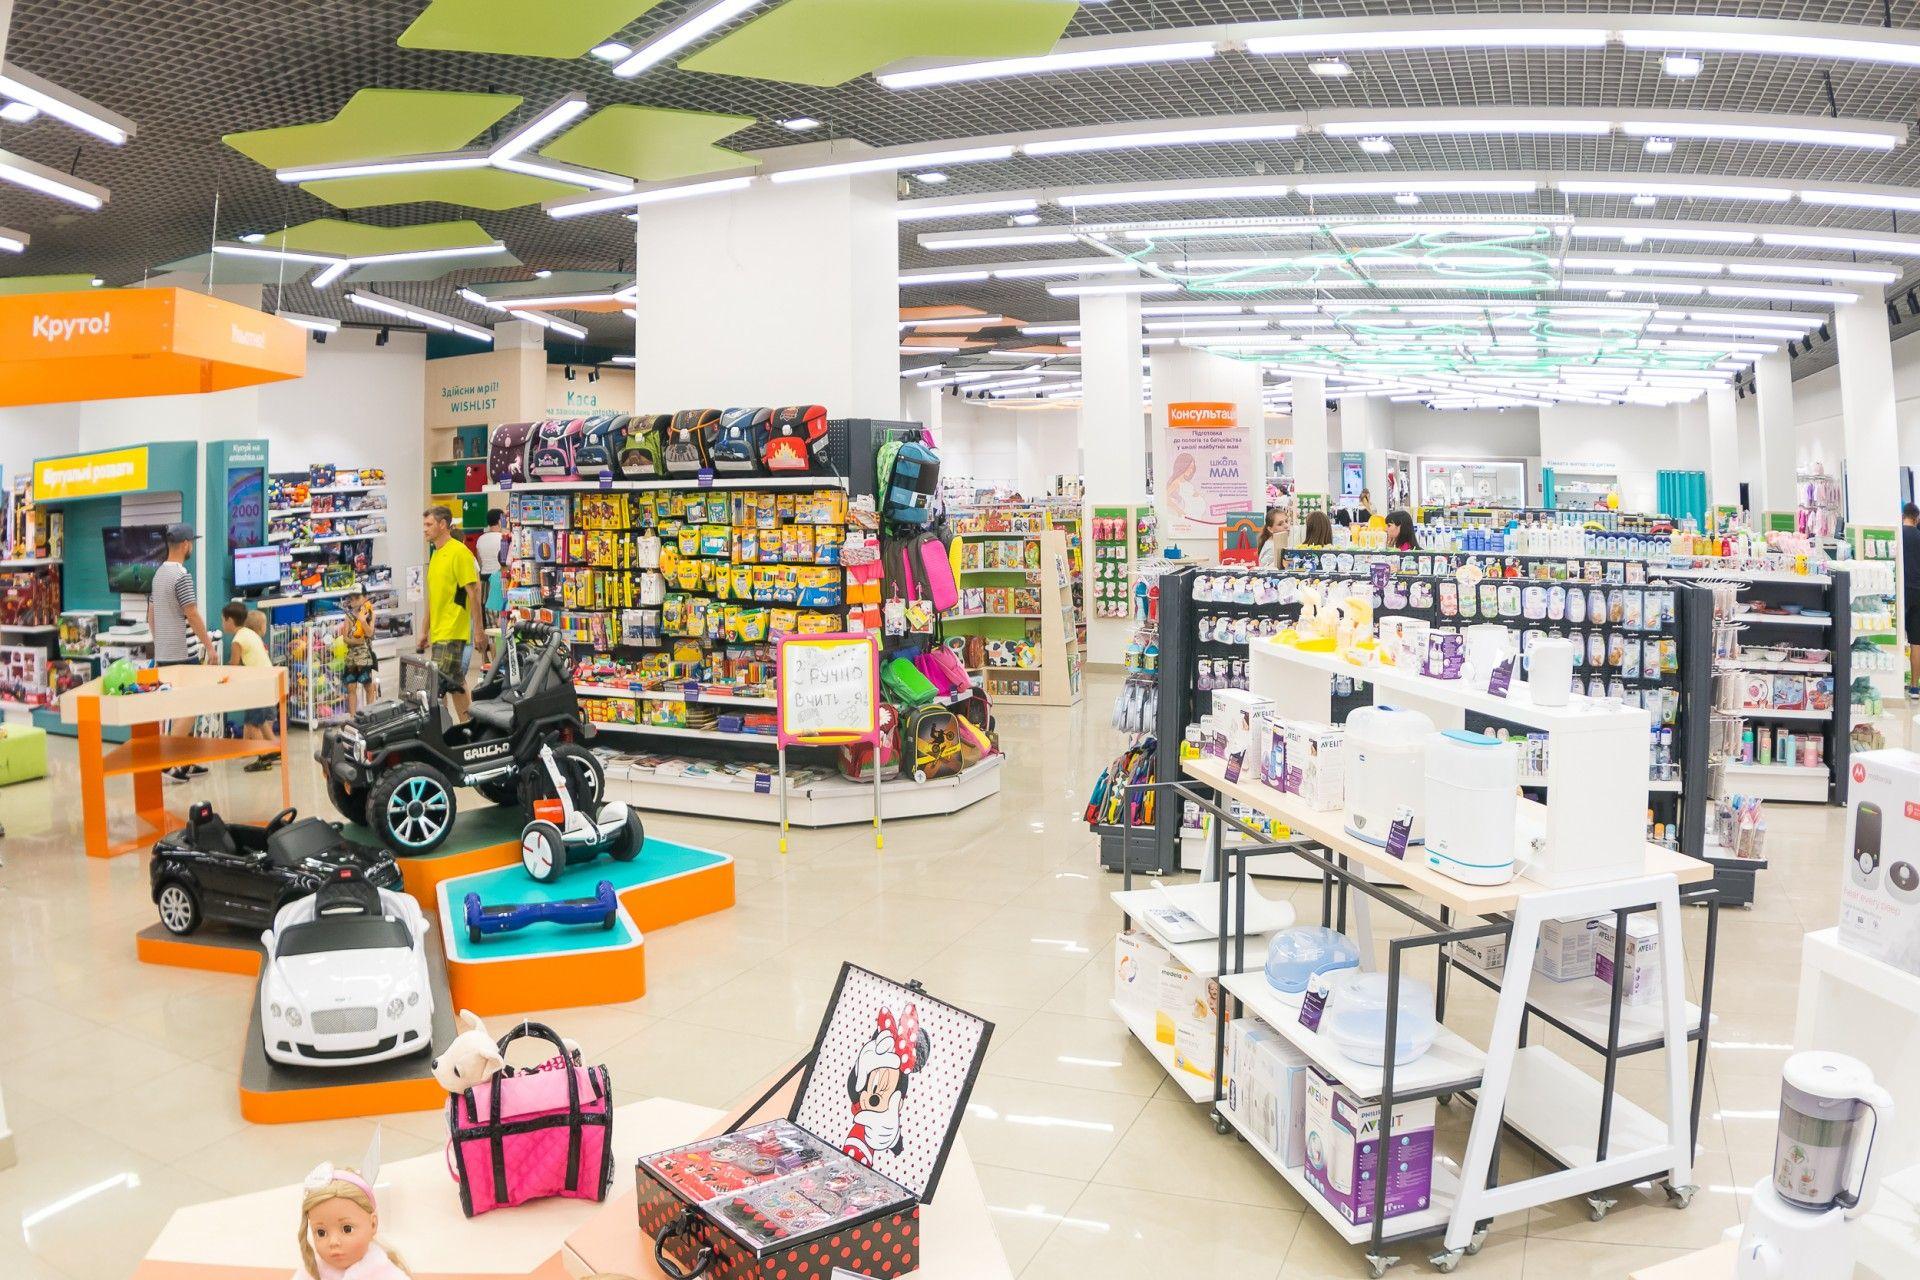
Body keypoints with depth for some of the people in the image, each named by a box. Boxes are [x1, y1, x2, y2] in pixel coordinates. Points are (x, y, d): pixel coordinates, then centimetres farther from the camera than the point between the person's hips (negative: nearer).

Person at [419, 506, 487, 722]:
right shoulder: (436, 555, 16)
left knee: (438, 684, -11)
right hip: (438, 633, 9)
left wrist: (478, 630, -16)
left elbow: (473, 592, -14)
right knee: (456, 683, 11)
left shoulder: (458, 552, -10)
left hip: (452, 633, -9)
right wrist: (425, 631, 22)